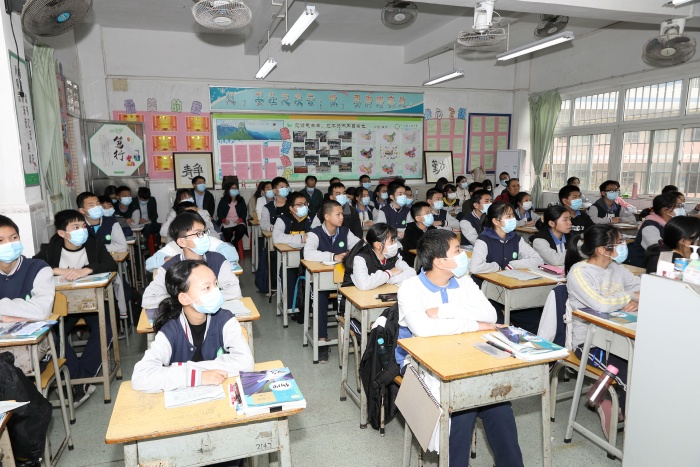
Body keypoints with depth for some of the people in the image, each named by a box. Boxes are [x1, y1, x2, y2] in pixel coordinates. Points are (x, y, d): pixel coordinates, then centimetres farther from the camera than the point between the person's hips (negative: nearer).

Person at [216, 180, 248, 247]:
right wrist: (224, 220, -16)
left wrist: (240, 219, -13)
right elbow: (219, 212, 4)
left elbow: (244, 212, 8)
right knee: (227, 231, -35)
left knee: (241, 229, -33)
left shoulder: (241, 200, 13)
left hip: (238, 222, 1)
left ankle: (234, 243, -7)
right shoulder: (223, 200, 9)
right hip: (227, 222, -1)